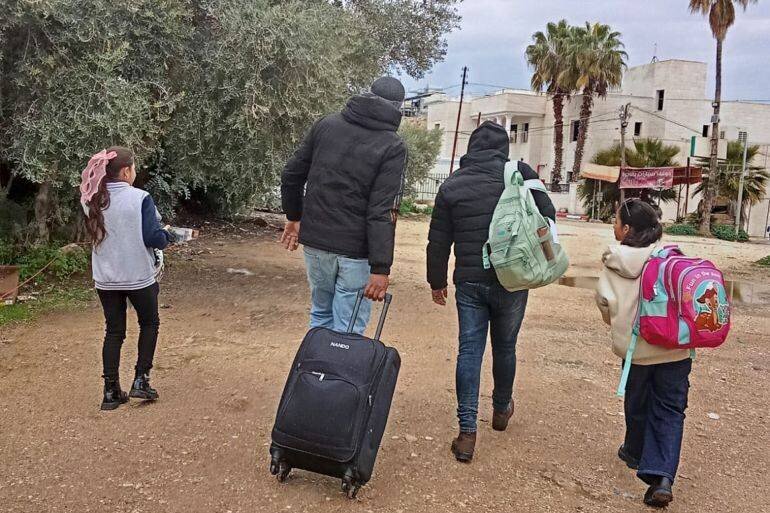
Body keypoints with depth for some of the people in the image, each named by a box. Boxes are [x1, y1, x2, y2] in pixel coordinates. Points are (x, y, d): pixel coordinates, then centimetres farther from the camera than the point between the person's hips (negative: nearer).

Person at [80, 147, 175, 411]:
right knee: (149, 324, 18)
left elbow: (94, 234, 12)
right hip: (139, 276, -4)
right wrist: (169, 235, 3)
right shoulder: (139, 198, -16)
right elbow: (153, 238, -18)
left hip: (105, 279, 4)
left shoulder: (92, 201, 0)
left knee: (114, 331, 14)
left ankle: (111, 391, 15)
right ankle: (140, 380, 14)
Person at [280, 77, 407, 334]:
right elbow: (382, 212, -17)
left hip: (315, 241, 5)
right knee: (348, 330, 4)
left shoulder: (326, 125, 5)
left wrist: (294, 217, 23)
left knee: (321, 317, 21)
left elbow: (292, 174, 9)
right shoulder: (393, 147, -9)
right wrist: (381, 267, -17)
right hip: (355, 252, -5)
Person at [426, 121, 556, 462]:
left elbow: (438, 242, 4)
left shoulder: (452, 185, 2)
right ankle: (501, 409, 39)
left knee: (469, 351, 4)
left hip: (470, 283, 0)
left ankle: (467, 432, 1)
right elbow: (547, 214, -2)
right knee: (505, 348, 17)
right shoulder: (521, 173, -3)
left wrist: (437, 282, 15)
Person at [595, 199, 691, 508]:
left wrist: (617, 323, 14)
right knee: (670, 410, 8)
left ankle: (636, 453, 43)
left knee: (637, 404, 22)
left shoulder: (613, 262, -5)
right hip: (675, 347, 0)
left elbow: (605, 301, -7)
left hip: (636, 346, 0)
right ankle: (662, 477, -4)